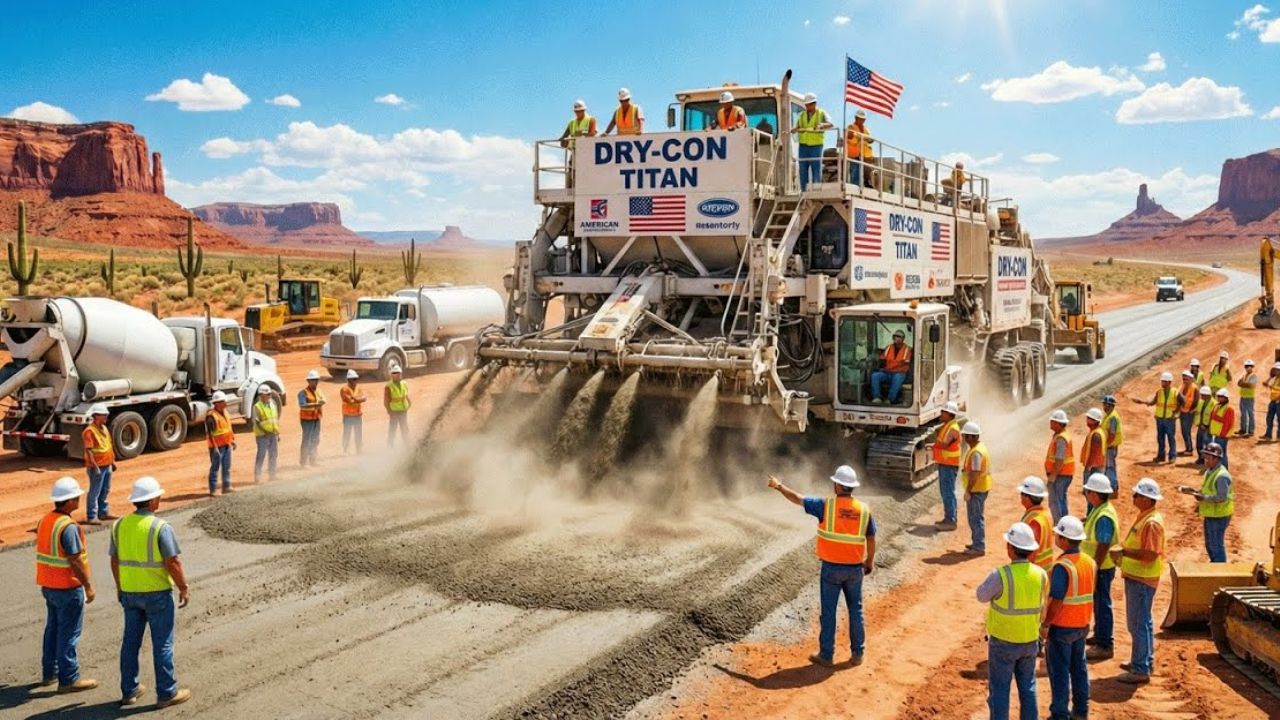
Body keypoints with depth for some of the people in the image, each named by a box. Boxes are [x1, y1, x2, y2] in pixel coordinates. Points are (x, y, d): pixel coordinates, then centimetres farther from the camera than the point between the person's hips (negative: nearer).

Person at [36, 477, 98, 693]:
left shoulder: (45, 520, 6)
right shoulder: (68, 527, -23)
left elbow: (43, 552, 13)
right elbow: (75, 561, -23)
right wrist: (88, 586, -15)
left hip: (48, 585, 9)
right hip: (68, 587, -9)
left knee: (53, 628, 20)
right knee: (69, 633, 0)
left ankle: (49, 673, 30)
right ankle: (68, 679, 6)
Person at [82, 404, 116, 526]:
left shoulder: (104, 428, 12)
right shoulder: (89, 431, -17)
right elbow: (88, 450, -21)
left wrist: (113, 461, 19)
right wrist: (95, 466, -24)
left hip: (107, 465, 9)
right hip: (97, 467, -9)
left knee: (105, 491, 17)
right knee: (94, 492, -2)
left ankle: (103, 512, 28)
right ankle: (91, 517, 3)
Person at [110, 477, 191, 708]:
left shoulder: (120, 525, 0)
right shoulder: (161, 527, -19)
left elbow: (115, 559, 8)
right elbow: (173, 562, -20)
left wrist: (120, 586, 20)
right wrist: (184, 588, -8)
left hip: (130, 593, 6)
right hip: (157, 593, -6)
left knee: (131, 641, 15)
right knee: (162, 644, 4)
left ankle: (129, 691, 24)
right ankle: (167, 693, 11)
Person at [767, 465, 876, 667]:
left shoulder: (826, 505, -11)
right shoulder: (864, 509, -3)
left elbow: (798, 499, -1)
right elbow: (871, 539, 4)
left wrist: (779, 487, 15)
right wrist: (870, 561, 19)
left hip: (831, 567, -2)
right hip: (855, 568, 3)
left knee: (828, 612, 7)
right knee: (856, 610, 14)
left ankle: (826, 655, 14)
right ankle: (857, 654, 19)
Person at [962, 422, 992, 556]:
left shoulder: (976, 452, -23)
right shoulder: (978, 447, 10)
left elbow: (974, 474, -25)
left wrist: (967, 491, -21)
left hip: (977, 489, -10)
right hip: (979, 488, 10)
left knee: (976, 518, -3)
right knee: (975, 517, 19)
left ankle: (979, 547, 3)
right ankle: (977, 543, 29)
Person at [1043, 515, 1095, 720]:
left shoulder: (1062, 566, -24)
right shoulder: (1090, 562, -1)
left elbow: (1057, 601, -23)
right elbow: (1089, 593, 8)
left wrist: (1045, 624, -12)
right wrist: (1084, 619, 17)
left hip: (1062, 626, -7)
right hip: (1082, 624, 7)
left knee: (1059, 670, 4)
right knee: (1079, 667, 19)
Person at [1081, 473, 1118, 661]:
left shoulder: (1104, 517, -26)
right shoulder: (1099, 510, 5)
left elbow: (1103, 547, -26)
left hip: (1101, 569, -10)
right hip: (1097, 566, 10)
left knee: (1102, 604, 1)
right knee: (1098, 603, 21)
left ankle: (1105, 645, 11)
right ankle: (1099, 636, 36)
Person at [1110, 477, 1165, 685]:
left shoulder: (1152, 523, -22)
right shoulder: (1143, 517, 11)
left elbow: (1150, 555, -27)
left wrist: (1123, 552, -21)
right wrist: (1122, 551, 9)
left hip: (1142, 580, -11)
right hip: (1135, 577, 11)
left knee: (1139, 623, -4)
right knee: (1139, 621, 20)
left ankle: (1141, 670, 2)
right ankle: (1143, 661, 32)